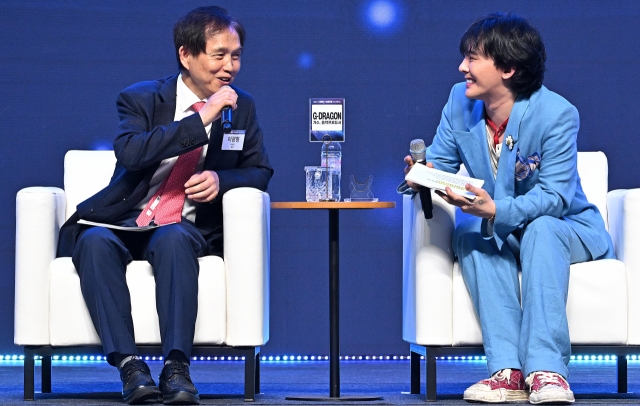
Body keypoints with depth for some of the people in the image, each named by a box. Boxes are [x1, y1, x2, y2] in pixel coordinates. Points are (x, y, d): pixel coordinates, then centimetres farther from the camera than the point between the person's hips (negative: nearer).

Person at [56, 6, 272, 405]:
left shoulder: (241, 107, 10)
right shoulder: (141, 98, 0)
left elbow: (260, 172, 13)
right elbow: (130, 153, -19)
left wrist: (220, 179, -10)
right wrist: (201, 119, -23)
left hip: (186, 229, 1)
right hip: (123, 225, -1)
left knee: (174, 240, -36)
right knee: (95, 242, -35)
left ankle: (177, 367, -41)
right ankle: (128, 364, -38)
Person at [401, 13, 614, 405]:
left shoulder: (557, 114, -22)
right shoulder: (460, 101, -5)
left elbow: (554, 197, -26)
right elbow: (440, 161, 0)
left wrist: (494, 210, -42)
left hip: (567, 228, -4)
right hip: (498, 232, 4)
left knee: (539, 229, -38)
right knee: (469, 234, -29)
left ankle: (546, 369, -46)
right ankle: (508, 371, -41)